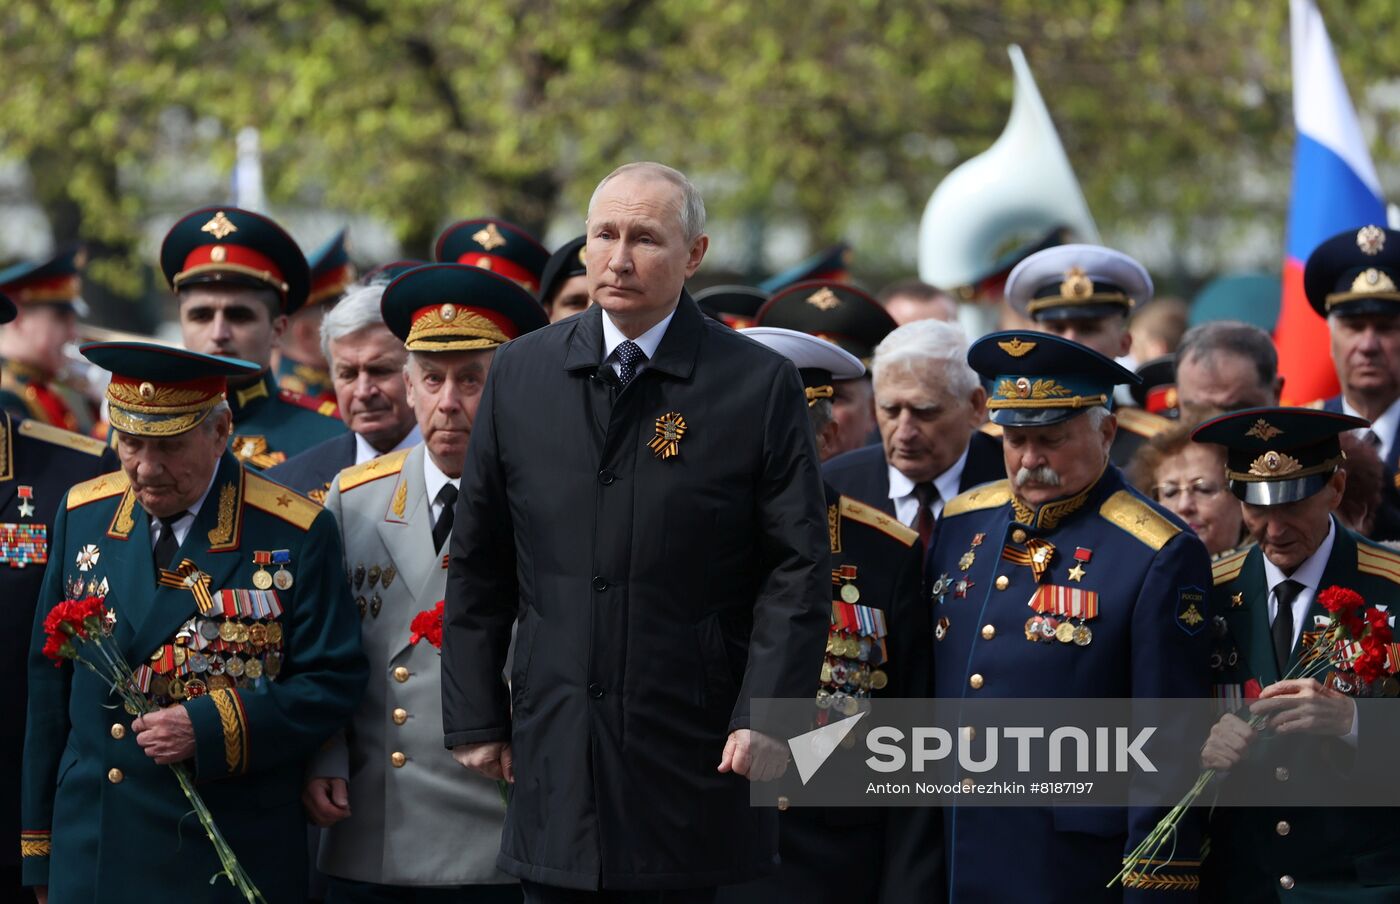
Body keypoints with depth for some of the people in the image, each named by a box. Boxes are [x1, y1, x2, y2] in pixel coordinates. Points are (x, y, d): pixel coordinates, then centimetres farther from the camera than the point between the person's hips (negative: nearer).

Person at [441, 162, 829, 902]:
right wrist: (473, 717, 8)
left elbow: (798, 570, -3)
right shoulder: (521, 375, 8)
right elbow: (478, 567, 11)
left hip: (696, 756, -2)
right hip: (555, 752, 3)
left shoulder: (760, 387, -1)